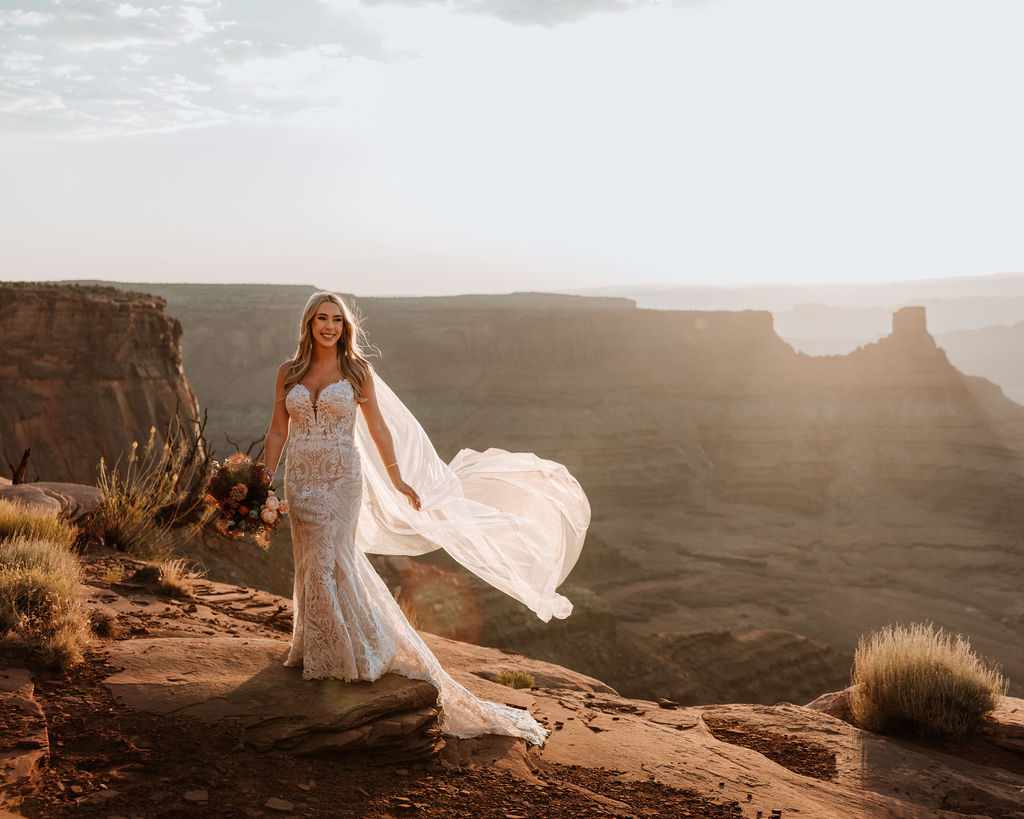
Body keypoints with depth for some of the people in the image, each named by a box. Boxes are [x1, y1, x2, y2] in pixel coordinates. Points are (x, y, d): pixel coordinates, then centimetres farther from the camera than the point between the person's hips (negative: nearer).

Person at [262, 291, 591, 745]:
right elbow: (278, 429, 9)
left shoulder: (356, 371, -1)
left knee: (327, 561, -10)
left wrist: (398, 481, 5)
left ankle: (327, 654, 8)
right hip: (301, 481, 3)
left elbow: (378, 427, 4)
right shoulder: (289, 373, 5)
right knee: (314, 562, 8)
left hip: (343, 479, -3)